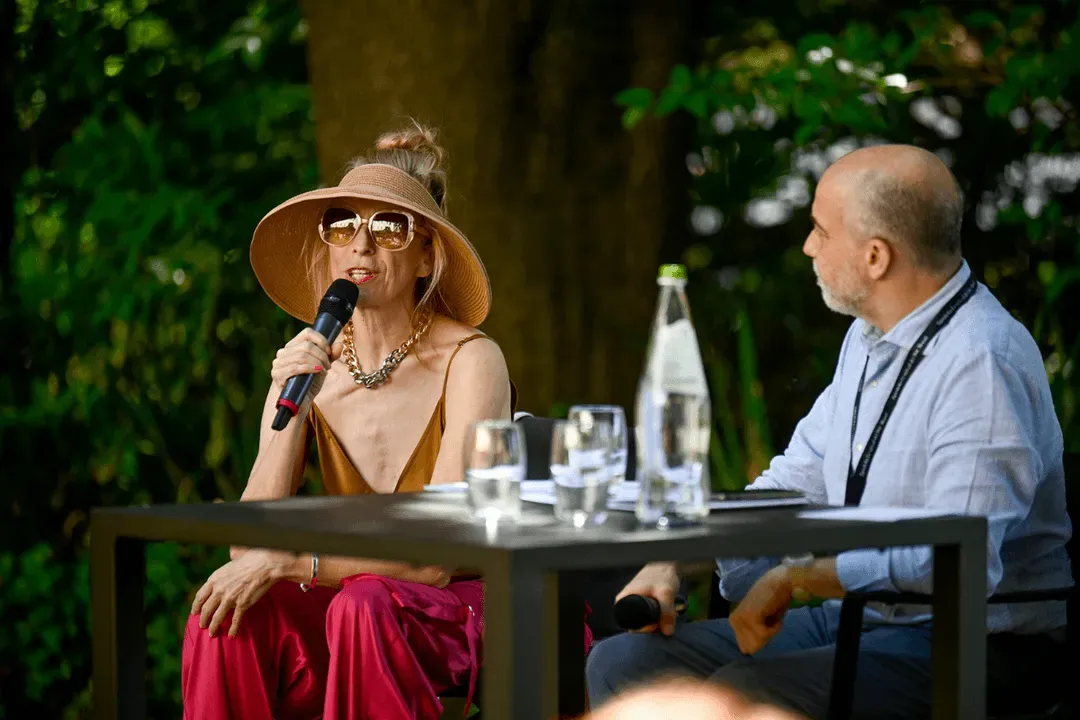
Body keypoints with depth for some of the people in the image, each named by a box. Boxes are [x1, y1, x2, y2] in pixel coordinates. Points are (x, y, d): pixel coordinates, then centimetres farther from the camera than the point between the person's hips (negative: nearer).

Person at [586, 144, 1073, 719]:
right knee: (622, 663, -1)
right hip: (858, 615, 9)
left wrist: (794, 576, -22)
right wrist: (675, 560, 0)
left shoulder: (982, 360, -20)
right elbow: (797, 480, 15)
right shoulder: (870, 337, 11)